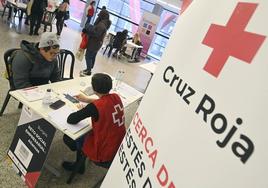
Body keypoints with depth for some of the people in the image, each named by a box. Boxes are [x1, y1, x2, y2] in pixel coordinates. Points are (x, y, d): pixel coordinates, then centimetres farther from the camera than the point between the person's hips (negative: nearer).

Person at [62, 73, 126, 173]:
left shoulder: (95, 107, -28)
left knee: (68, 137, 16)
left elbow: (71, 120, -18)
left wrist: (81, 111, 0)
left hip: (105, 153, -7)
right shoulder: (116, 97, -8)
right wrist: (87, 99, 17)